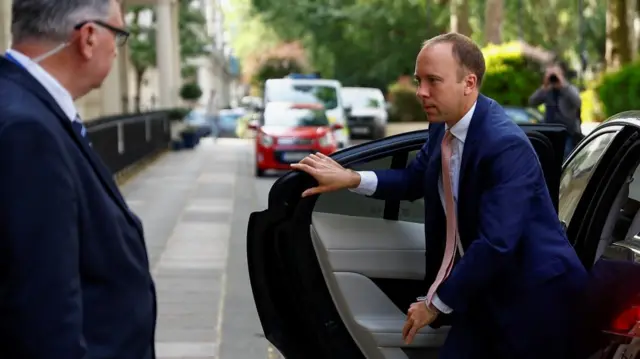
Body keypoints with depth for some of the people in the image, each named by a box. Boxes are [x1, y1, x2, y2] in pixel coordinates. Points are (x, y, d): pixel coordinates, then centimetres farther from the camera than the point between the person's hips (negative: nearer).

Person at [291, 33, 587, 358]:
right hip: (482, 290, 8)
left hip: (533, 295, -8)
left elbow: (496, 244, -29)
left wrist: (436, 303, -20)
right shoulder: (443, 127, 0)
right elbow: (415, 180, 16)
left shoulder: (506, 145, -26)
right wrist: (350, 179, -1)